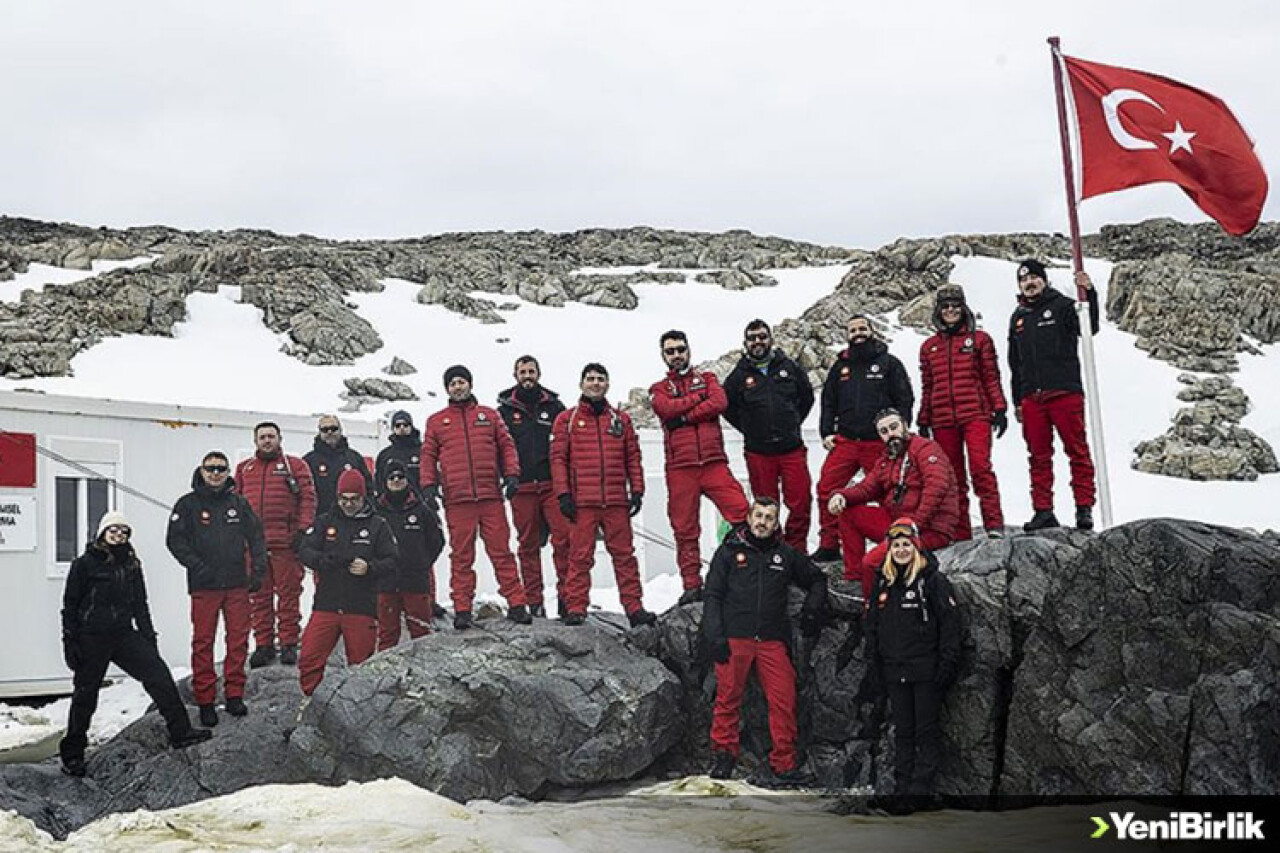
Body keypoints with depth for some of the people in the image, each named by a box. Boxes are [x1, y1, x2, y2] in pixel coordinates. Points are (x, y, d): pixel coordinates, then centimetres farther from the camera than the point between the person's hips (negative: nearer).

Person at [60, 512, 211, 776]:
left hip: (123, 635, 4)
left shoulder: (131, 565, 12)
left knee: (157, 671, -11)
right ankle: (72, 756, 17)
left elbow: (140, 605, 19)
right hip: (91, 638, -4)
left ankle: (180, 732, -8)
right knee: (85, 695, 3)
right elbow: (70, 605, -2)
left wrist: (149, 636, 14)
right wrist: (70, 642, -7)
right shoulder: (85, 564, -2)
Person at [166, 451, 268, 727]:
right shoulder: (188, 504, 3)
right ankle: (205, 700, 6)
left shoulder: (239, 503, 11)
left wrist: (258, 570, 3)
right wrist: (197, 566, -11)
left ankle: (234, 694, 14)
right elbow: (175, 540, -1)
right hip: (204, 586, -2)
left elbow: (256, 537, 13)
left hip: (237, 585, 2)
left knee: (238, 641, 4)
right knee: (203, 642, -1)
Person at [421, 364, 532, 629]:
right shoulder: (436, 421, 13)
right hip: (457, 500, 0)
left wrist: (512, 474, 1)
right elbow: (428, 456, 12)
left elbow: (506, 446, 14)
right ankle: (462, 609, 6)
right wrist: (429, 485, -1)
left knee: (501, 551, -1)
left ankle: (516, 604, 1)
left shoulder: (489, 416, 15)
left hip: (491, 496, 0)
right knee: (461, 556, 2)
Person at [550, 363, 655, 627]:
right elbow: (558, 458, 3)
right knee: (580, 556, -3)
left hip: (616, 501, 2)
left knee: (624, 554, 2)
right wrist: (563, 494, -6)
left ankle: (634, 607, 4)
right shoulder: (566, 419, 9)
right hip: (582, 502, -2)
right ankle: (575, 608, 1)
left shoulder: (621, 419, 15)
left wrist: (637, 490, 5)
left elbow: (633, 457, 14)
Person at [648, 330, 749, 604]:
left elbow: (720, 403, -4)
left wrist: (684, 417, -8)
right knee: (685, 529, 1)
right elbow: (667, 409, -7)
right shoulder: (659, 389, 16)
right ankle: (692, 586, 7)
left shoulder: (707, 378, 18)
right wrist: (699, 398, 0)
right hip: (680, 466, 0)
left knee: (742, 512, -17)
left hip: (713, 461, 0)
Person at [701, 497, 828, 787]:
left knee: (784, 701, -5)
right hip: (734, 640, -2)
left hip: (772, 642, 2)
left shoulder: (786, 555, 14)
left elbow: (817, 580, 30)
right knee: (728, 700, 1)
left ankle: (784, 765, 2)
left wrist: (812, 610, 15)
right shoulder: (729, 551, 7)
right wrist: (715, 636, -7)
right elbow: (713, 596, 3)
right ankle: (723, 756, 15)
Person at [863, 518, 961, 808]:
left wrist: (947, 663, -14)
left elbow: (949, 624, -8)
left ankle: (922, 787, 3)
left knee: (927, 730, 0)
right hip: (894, 671, 5)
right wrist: (873, 664, 12)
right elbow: (871, 626, 17)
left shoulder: (933, 580, -5)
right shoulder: (883, 583, 12)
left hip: (926, 671, -5)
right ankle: (902, 787, 16)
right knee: (902, 730, 11)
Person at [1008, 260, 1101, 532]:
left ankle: (1084, 508, -1)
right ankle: (1043, 510, 10)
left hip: (1065, 393, -5)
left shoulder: (1062, 306, 4)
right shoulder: (1018, 318, 19)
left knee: (1078, 452, -4)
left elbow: (1089, 328, -13)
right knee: (1038, 457, 6)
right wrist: (1017, 401, 18)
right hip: (1031, 398, 5)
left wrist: (1089, 294, -26)